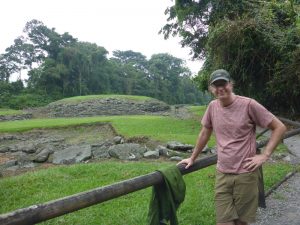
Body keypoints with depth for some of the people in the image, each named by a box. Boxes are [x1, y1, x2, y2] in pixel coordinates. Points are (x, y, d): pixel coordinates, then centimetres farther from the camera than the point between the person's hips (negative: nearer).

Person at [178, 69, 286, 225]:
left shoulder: (249, 105, -11)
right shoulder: (212, 107, 1)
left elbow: (279, 127, -5)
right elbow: (204, 133, 14)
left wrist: (264, 155, -10)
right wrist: (192, 158, 20)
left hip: (246, 174, -3)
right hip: (222, 174, 3)